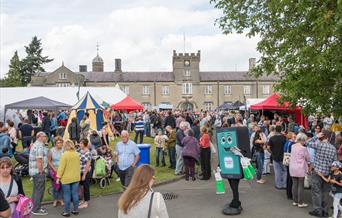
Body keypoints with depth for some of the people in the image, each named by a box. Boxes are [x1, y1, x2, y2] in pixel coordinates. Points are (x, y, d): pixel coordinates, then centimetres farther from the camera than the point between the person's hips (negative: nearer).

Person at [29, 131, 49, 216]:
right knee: (39, 190, -2)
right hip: (38, 171, -11)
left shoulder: (35, 145, 16)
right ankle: (36, 209, 5)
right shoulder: (40, 146, -18)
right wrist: (41, 172, -18)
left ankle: (34, 207, 29)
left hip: (34, 171, 11)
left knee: (36, 190, 19)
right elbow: (39, 161, -23)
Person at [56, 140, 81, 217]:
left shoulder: (65, 155, -14)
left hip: (66, 178, -5)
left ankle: (67, 211, 9)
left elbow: (61, 167, -14)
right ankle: (76, 210, 18)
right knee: (75, 194, 11)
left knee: (67, 195, 3)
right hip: (76, 178, 5)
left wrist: (58, 177, -7)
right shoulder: (76, 154, 4)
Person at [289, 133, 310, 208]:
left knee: (294, 184, 12)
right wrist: (308, 164, 17)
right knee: (301, 185, 4)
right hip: (300, 169, -5)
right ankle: (300, 203, 10)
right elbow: (308, 158, -3)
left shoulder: (293, 146, 2)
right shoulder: (303, 148, -15)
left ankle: (295, 201, 19)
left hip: (292, 168, 6)